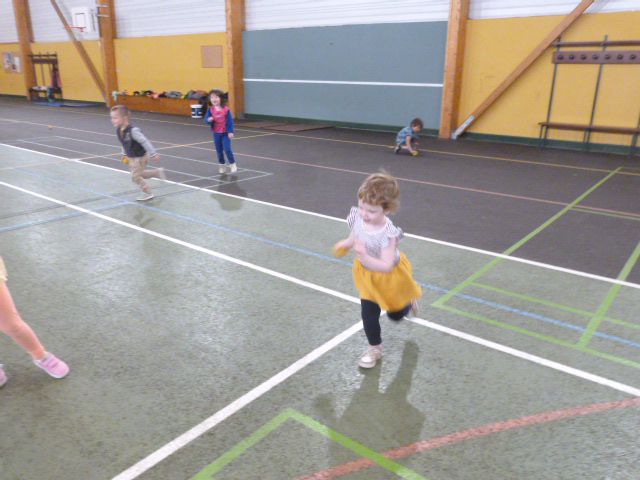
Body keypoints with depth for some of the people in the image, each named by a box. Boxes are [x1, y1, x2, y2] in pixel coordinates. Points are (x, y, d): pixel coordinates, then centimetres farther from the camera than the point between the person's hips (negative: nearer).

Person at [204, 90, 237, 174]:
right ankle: (222, 165, 26)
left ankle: (233, 164, 9)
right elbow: (206, 119, -3)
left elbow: (230, 121, -10)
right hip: (216, 133, 3)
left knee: (227, 149, -10)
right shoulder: (210, 110, -5)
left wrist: (230, 132, -14)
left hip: (225, 133, -3)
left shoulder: (226, 109, -12)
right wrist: (209, 120, -26)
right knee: (219, 150, 11)